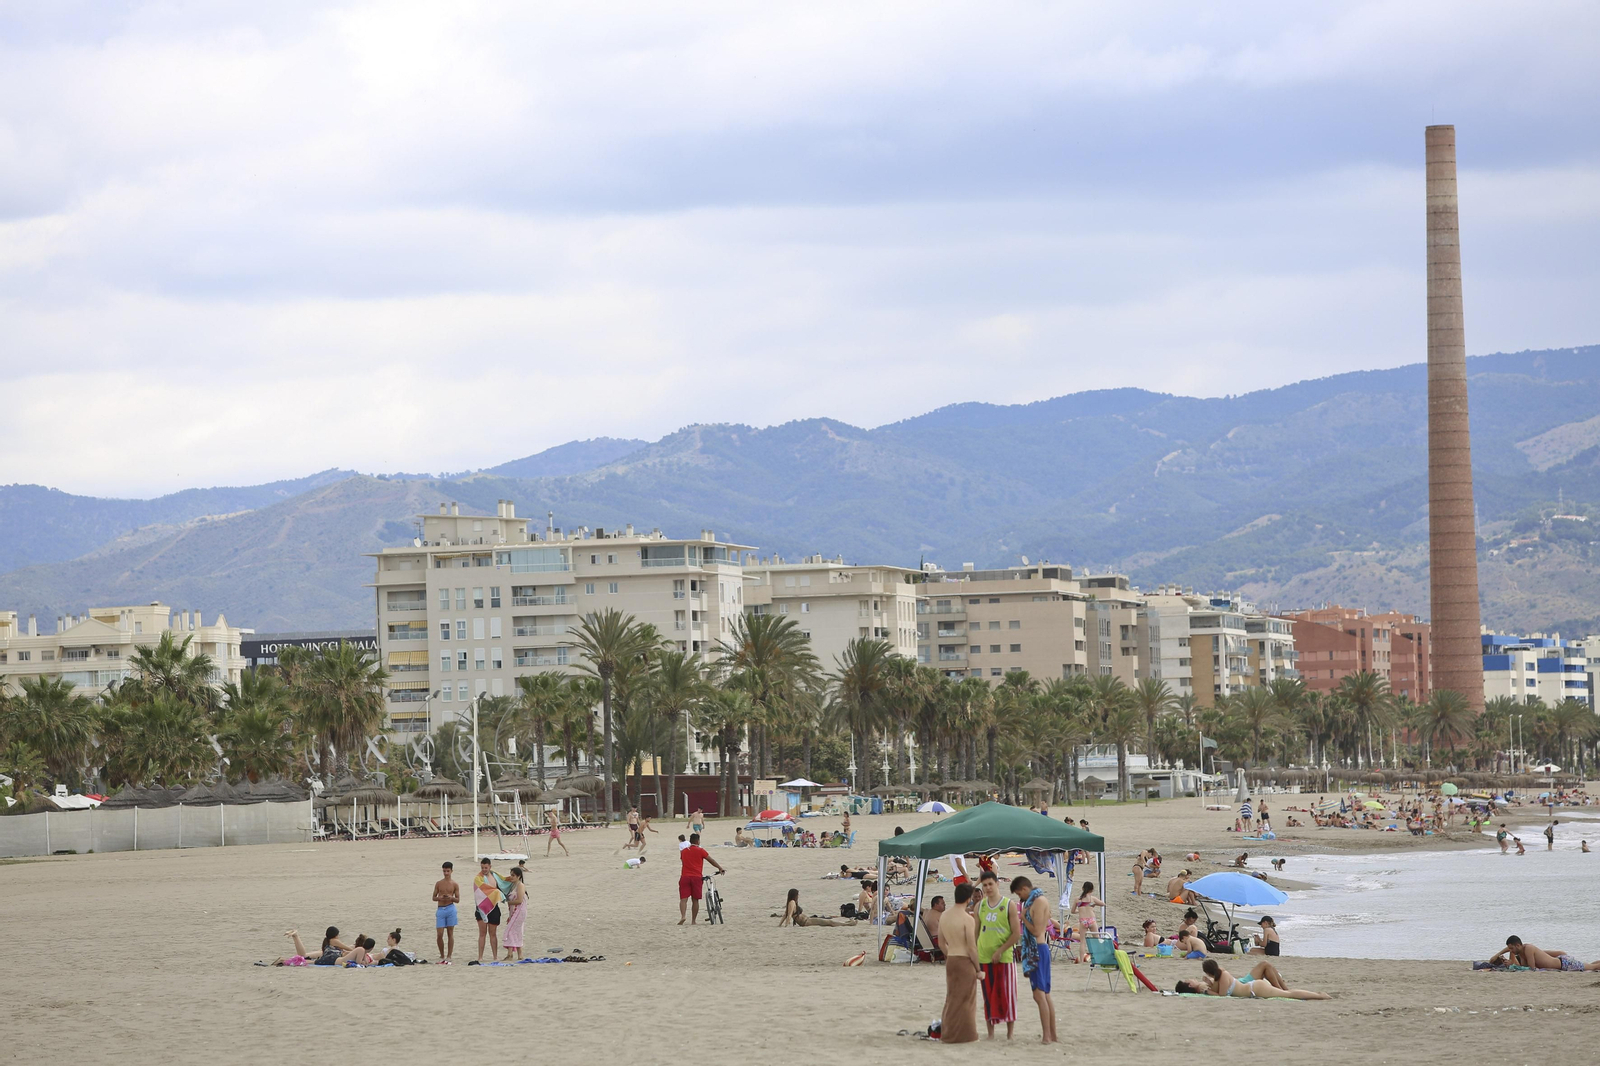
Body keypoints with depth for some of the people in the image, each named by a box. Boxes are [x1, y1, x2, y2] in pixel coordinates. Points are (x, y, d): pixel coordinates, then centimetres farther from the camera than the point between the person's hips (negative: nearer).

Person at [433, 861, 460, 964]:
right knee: (439, 935, -3)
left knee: (450, 934, 0)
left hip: (450, 908, -2)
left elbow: (458, 900, 6)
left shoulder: (454, 884, 4)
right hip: (440, 909, 2)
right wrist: (440, 898, -10)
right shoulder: (438, 883, 9)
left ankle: (449, 957, 2)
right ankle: (442, 957, 11)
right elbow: (434, 897, 11)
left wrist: (451, 898, -15)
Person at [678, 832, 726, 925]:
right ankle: (694, 921, 9)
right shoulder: (700, 851, 2)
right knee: (695, 900, 7)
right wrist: (720, 868, 18)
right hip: (697, 877, -2)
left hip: (685, 876, 2)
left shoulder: (683, 851, 13)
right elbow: (711, 861, 7)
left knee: (683, 899, -4)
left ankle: (682, 916, -27)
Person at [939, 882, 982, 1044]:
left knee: (952, 998, 17)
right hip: (965, 960, -7)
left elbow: (941, 943, 13)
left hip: (950, 960, 7)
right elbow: (972, 947, -15)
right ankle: (961, 1035, 7)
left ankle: (947, 1033, 21)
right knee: (964, 1000, 2)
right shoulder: (967, 919, -16)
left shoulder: (944, 915, 6)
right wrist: (978, 969, -7)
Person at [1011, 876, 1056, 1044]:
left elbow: (1036, 930, -19)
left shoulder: (1039, 901, -14)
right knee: (1045, 995, 12)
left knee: (1039, 994, -14)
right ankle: (1052, 1035, 16)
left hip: (1038, 949, -11)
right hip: (1038, 949, 11)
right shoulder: (1039, 900, 17)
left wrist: (1023, 917, -7)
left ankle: (1047, 1036, -19)